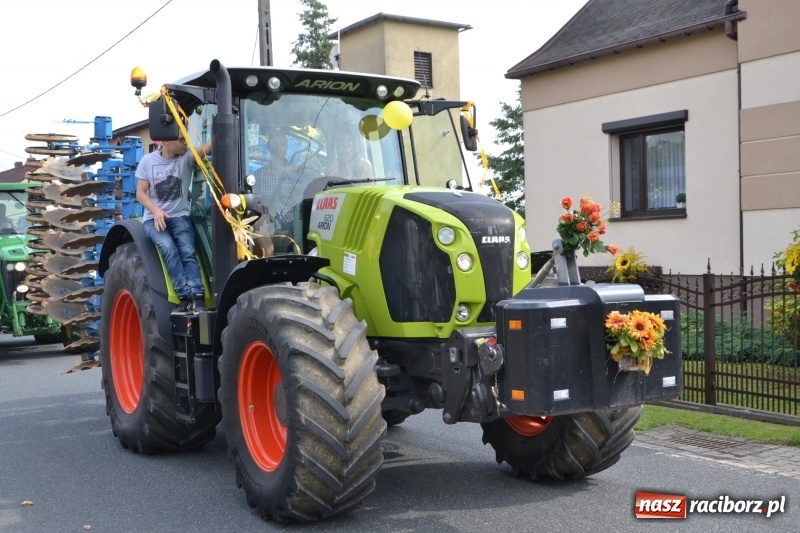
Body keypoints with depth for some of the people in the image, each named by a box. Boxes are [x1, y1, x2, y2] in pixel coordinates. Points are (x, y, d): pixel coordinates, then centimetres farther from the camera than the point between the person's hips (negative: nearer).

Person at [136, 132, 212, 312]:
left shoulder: (186, 157, -2)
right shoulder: (148, 161, 2)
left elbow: (207, 148, -22)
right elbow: (141, 193, 2)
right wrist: (156, 211, -16)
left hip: (180, 217, 1)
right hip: (154, 219, -1)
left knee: (188, 252, -25)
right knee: (168, 248, -30)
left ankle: (198, 299, -37)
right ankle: (185, 297, -35)